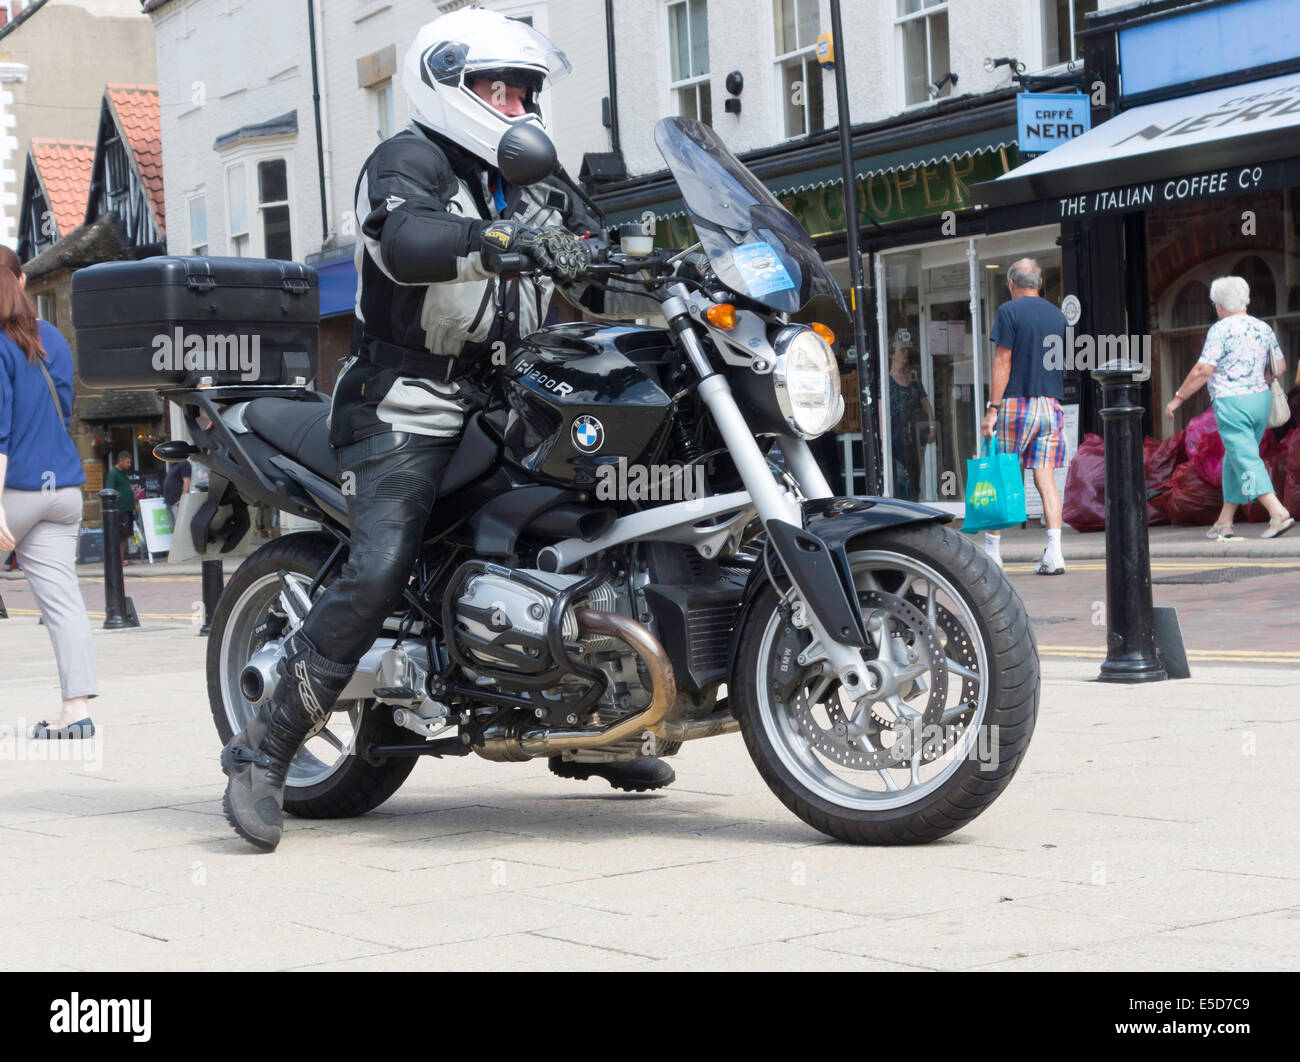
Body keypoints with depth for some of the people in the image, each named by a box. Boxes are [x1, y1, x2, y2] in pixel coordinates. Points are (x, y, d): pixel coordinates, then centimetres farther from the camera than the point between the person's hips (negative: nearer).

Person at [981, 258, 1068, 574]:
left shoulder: (1009, 311, -5)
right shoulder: (1058, 315, 11)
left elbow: (1003, 362, -10)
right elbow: (1063, 366, 14)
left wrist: (992, 409, -9)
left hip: (1015, 404, -4)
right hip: (1051, 405, 4)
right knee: (1046, 479, 2)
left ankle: (992, 551, 10)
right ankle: (1054, 552, -9)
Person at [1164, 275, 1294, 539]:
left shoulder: (1221, 329, -10)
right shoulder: (1263, 328, 10)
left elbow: (1203, 370, -15)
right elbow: (1280, 366, 14)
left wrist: (1178, 398, -7)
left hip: (1231, 402, -7)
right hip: (1261, 399, 7)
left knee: (1246, 461, -9)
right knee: (1234, 460, 16)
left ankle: (1278, 513, -23)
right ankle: (1224, 522, 19)